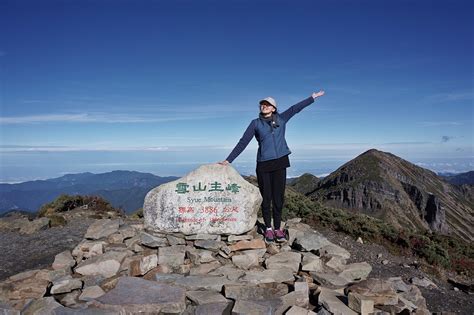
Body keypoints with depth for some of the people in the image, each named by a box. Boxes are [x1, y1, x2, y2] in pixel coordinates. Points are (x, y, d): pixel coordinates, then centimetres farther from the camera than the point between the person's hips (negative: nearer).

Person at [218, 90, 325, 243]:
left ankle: (278, 228, 14)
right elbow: (243, 143, 2)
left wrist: (313, 97, 24)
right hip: (263, 164, -1)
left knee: (279, 197, 2)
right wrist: (228, 160, -2)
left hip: (280, 162, 2)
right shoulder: (255, 123, 5)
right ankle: (268, 229, 16)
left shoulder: (281, 119, 10)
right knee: (266, 197, 3)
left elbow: (296, 107, 19)